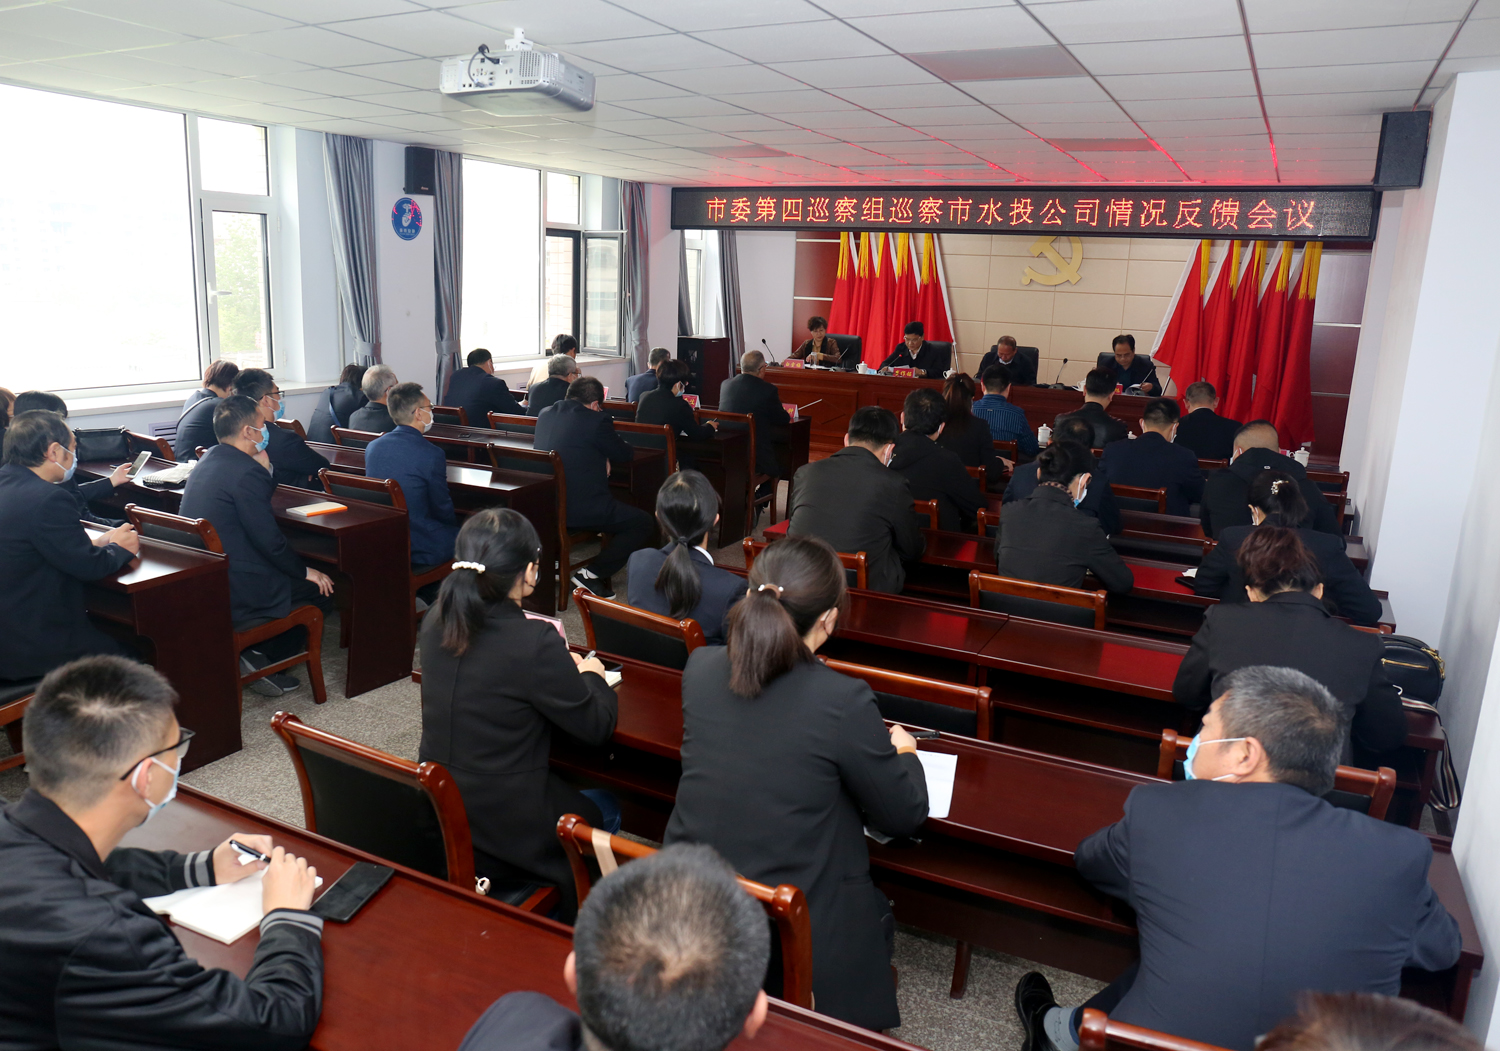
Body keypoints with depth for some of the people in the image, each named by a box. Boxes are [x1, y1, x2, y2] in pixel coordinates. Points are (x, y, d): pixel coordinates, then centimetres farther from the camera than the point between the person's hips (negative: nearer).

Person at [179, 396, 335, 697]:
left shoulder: (208, 461, 11)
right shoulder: (245, 471, -19)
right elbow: (270, 540, -17)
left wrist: (264, 468, 9)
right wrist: (305, 571, -3)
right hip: (233, 596, -10)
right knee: (322, 589, 3)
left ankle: (258, 655, 16)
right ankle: (265, 658, 3)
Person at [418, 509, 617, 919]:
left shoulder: (436, 623, -6)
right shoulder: (535, 643, -26)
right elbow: (597, 726, -13)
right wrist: (591, 675, 5)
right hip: (504, 833, -7)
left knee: (574, 794, 30)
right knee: (604, 809, 23)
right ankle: (567, 923, 36)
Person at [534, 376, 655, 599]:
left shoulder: (545, 414, 10)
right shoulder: (596, 420, -12)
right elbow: (625, 455, 0)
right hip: (578, 509, -9)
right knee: (644, 523, 3)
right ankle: (592, 574, -3)